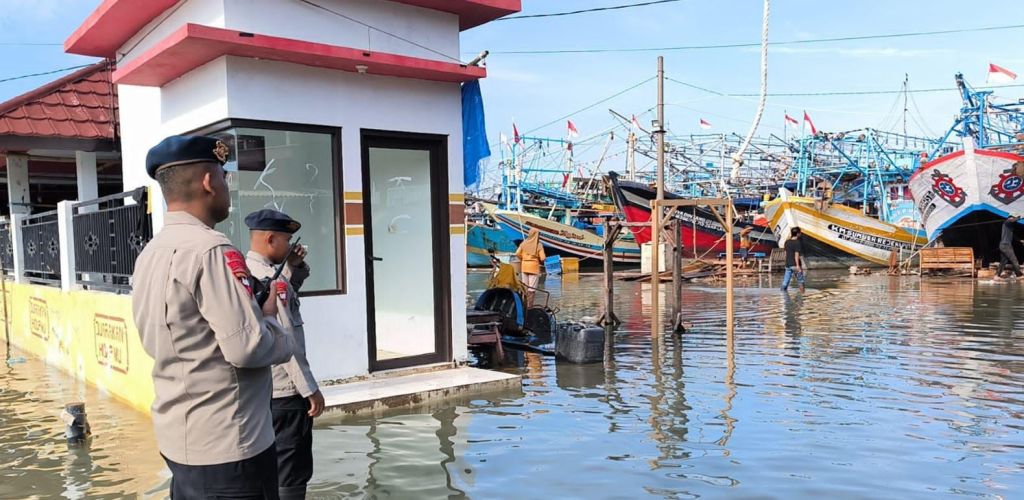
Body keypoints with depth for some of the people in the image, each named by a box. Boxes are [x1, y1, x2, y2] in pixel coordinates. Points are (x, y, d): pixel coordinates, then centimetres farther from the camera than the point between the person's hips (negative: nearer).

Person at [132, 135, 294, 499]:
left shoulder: (149, 254, 8)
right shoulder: (211, 250, -20)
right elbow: (247, 347, -25)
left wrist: (255, 311, 10)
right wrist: (270, 322, -4)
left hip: (178, 437, 9)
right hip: (226, 445, -9)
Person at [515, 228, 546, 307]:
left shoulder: (524, 243, 0)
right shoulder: (539, 245, -10)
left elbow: (517, 254, -2)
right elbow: (542, 258, -14)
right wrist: (540, 262, 7)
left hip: (524, 266, 4)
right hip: (534, 267, -4)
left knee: (525, 286, 15)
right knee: (532, 287, 1)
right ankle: (529, 305, 1)